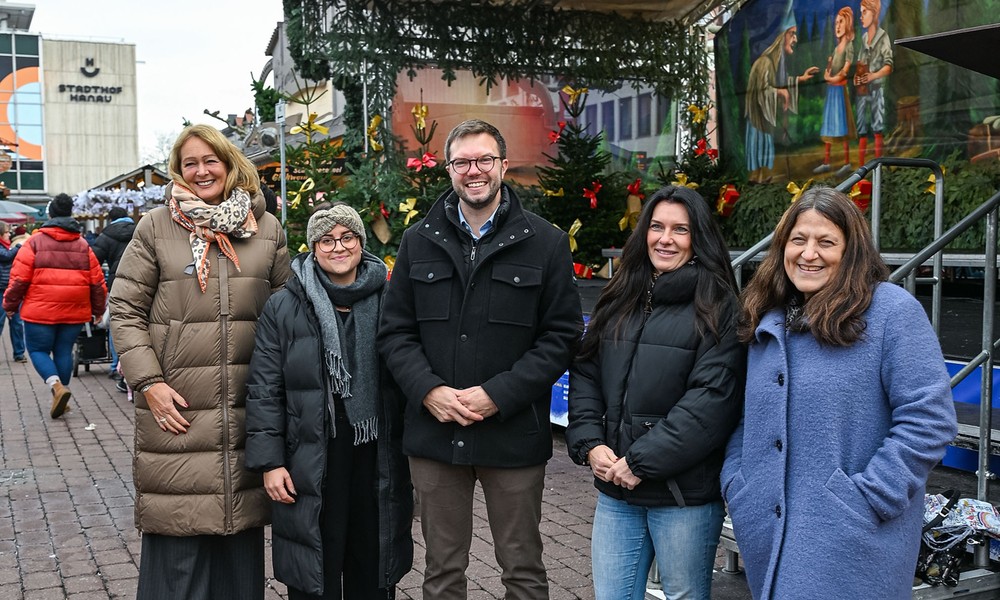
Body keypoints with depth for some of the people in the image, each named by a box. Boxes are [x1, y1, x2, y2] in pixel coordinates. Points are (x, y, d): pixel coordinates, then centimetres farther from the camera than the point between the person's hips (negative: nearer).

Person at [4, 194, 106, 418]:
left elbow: (19, 278, -6)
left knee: (38, 350, 9)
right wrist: (98, 310, 18)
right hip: (74, 312, 3)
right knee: (64, 351, 13)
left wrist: (10, 305, 7)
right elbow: (97, 282, 7)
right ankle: (60, 398, 17)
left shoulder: (34, 243, -3)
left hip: (41, 311, -3)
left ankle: (57, 386, -14)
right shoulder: (83, 245, 7)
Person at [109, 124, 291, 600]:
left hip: (248, 410, 2)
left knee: (241, 528, 11)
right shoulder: (156, 227, 3)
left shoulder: (266, 229, 9)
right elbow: (124, 310, 2)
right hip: (176, 409, -2)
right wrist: (149, 383, -8)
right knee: (178, 536, 2)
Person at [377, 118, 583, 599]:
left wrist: (497, 395, -14)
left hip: (514, 433, -2)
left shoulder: (546, 243, -1)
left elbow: (561, 335, -5)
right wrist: (429, 391, -10)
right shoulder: (419, 241, 8)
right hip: (433, 432, 2)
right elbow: (395, 330, 7)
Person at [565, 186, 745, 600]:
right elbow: (585, 372, 11)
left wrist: (642, 461, -17)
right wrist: (590, 444, -4)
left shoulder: (718, 309, -7)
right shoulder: (620, 300, 11)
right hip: (615, 490, 5)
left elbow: (712, 398, -16)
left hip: (685, 496, -4)